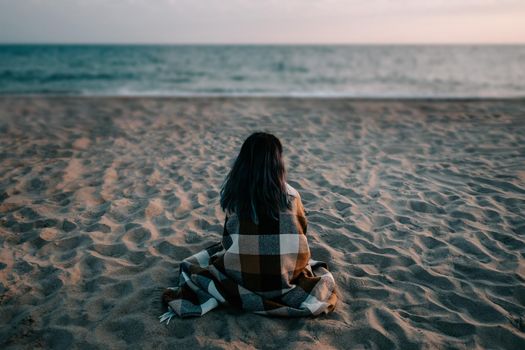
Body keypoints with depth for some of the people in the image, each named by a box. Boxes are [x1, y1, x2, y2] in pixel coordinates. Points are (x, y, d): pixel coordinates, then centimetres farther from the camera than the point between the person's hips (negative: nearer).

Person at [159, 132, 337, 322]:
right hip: (284, 278, 1)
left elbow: (229, 239, 3)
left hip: (241, 277, 0)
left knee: (190, 266, 27)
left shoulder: (232, 192, -12)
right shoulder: (290, 195, -14)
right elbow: (301, 229, 6)